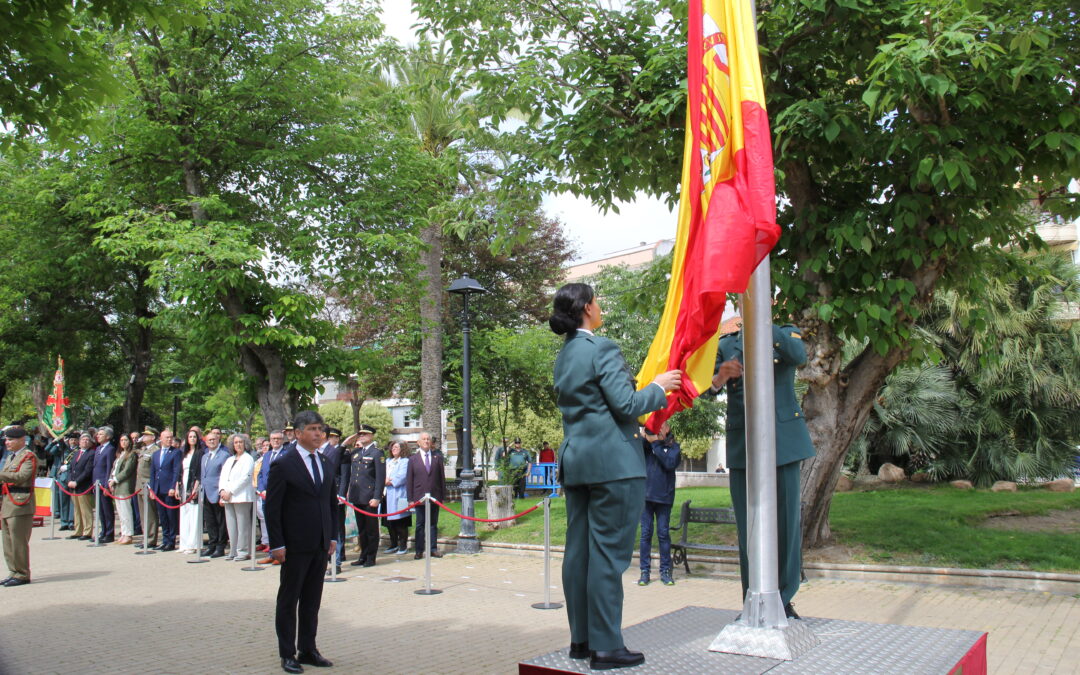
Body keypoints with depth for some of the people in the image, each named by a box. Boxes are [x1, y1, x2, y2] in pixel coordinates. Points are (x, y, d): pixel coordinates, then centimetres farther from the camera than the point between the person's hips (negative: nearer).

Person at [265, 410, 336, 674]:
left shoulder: (325, 463, 11)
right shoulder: (283, 465, -9)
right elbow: (272, 507, -10)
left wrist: (332, 536, 11)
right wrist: (277, 544, -13)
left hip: (320, 545, 6)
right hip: (295, 546, -6)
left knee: (312, 601, 12)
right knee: (288, 600, 6)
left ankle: (308, 650, 22)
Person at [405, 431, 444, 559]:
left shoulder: (438, 457, 8)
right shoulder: (413, 459, 4)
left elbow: (442, 477, 7)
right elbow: (409, 480, 3)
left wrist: (443, 496, 2)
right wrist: (410, 499, -4)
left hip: (435, 496, 1)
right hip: (419, 498, -1)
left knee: (433, 524, 7)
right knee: (420, 525, 3)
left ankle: (433, 549, 13)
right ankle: (419, 551, 8)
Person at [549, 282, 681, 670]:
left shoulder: (563, 355, 16)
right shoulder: (602, 349, -11)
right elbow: (626, 405, -15)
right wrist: (658, 388, 2)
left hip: (574, 461, 9)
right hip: (612, 462, -8)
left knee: (579, 549, 10)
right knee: (608, 552, -6)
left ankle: (581, 639, 17)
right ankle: (606, 647, -2)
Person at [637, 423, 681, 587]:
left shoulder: (673, 446, 4)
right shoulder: (645, 444, 7)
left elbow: (671, 463, -14)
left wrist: (655, 443, -13)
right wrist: (644, 438, -20)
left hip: (664, 497, -1)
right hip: (646, 495, 1)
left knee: (663, 533, 2)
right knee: (645, 533, 3)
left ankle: (665, 571, 10)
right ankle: (644, 571, 8)